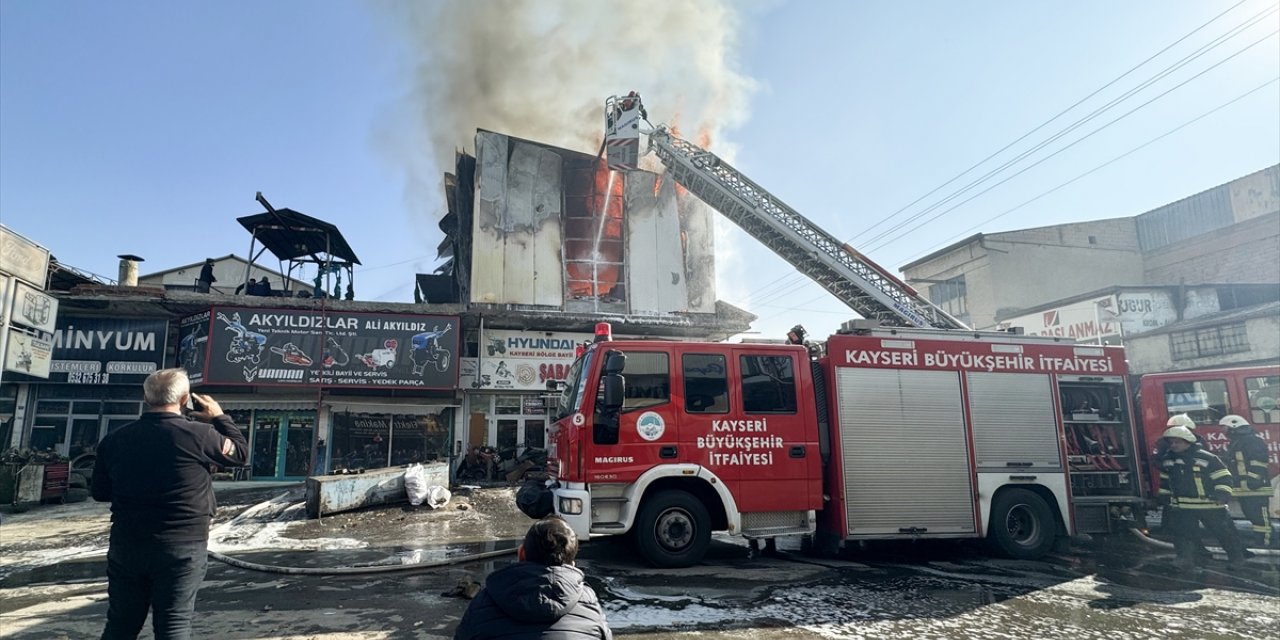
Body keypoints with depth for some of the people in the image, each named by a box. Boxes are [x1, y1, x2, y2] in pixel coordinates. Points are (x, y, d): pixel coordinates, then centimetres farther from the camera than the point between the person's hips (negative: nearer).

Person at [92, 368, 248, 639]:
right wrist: (220, 418, 15)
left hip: (126, 546, 4)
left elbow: (100, 492, 12)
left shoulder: (114, 439, -1)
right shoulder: (199, 434, -15)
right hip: (182, 548, -4)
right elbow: (240, 452, 3)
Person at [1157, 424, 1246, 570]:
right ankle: (1186, 559, 4)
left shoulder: (1206, 457, -11)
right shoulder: (1166, 459, 4)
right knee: (1183, 533, -1)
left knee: (1224, 531, 11)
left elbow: (1223, 476, -8)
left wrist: (1223, 493, -20)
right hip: (1181, 507, 3)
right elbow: (1164, 480, 18)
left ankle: (1237, 557, 29)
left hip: (1210, 505, -3)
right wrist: (1164, 496, 19)